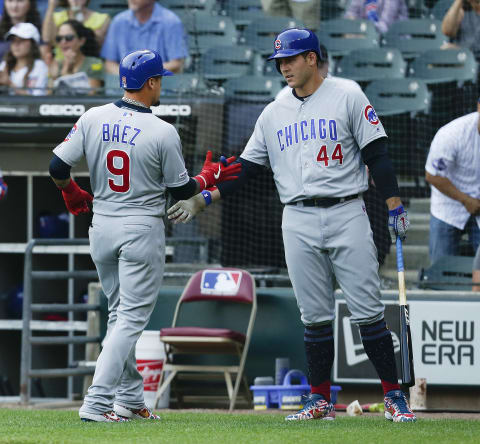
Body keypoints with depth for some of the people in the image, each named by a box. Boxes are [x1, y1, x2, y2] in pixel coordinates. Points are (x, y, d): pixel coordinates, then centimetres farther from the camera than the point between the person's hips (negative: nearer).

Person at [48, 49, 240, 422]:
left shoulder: (93, 119, -2)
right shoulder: (163, 132, -13)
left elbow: (57, 167, -2)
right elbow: (180, 189, -3)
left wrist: (72, 195, 18)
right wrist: (210, 176, 15)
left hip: (102, 226, 5)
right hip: (142, 229, -5)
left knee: (120, 314, 17)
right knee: (131, 318, -3)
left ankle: (130, 399, 20)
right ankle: (97, 402, -12)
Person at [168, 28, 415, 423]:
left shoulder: (348, 98, 3)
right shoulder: (274, 113, 15)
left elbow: (377, 154, -1)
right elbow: (246, 168, 16)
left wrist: (395, 206, -8)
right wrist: (201, 201, 6)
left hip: (347, 214, -4)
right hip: (298, 222, 4)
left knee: (368, 311, -6)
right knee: (315, 316, 3)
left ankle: (394, 397, -1)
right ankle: (320, 401, 9)